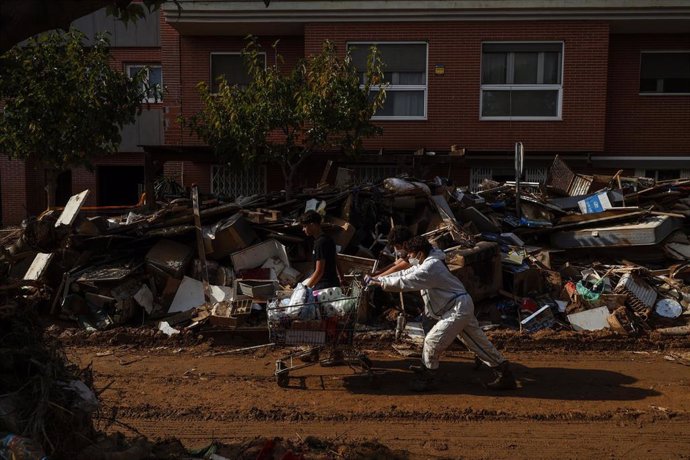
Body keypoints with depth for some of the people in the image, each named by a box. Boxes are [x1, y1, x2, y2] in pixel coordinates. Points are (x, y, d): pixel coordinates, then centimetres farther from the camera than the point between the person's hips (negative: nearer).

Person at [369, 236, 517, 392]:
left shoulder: (429, 268, -22)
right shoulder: (427, 263, 9)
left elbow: (404, 282, -24)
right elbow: (404, 274, 12)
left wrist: (379, 282, -13)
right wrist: (378, 278, 5)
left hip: (458, 309, -10)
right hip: (463, 307, 10)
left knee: (432, 341, -6)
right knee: (479, 342, 14)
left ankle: (426, 379, 10)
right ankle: (504, 373, 22)